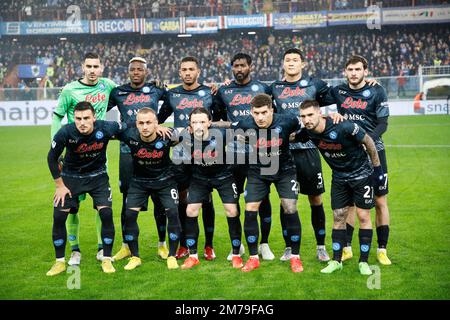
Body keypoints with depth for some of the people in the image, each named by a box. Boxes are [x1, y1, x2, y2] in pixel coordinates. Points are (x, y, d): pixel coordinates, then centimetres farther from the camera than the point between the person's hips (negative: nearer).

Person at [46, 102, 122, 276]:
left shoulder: (106, 128, -25)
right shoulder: (65, 133, -26)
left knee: (106, 214, -13)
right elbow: (52, 158, -10)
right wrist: (60, 185, -6)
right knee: (58, 216, -7)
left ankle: (107, 259, 4)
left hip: (98, 176, 0)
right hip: (71, 176, 0)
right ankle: (60, 262, 10)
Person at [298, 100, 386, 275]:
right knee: (338, 217, 4)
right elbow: (294, 138, 9)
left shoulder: (344, 127, -30)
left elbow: (368, 141, -16)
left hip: (361, 174, -4)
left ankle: (364, 262, 7)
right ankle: (336, 261, 12)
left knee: (363, 216, -2)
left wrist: (377, 168, -10)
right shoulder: (309, 132, -15)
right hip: (339, 177, 4)